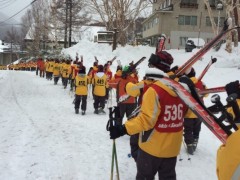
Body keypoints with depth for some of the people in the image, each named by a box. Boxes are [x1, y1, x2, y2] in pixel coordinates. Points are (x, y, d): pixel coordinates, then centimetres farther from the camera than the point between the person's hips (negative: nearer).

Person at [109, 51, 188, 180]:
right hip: (172, 147, 6)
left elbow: (146, 119, -28)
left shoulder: (154, 90, -22)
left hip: (153, 147, -6)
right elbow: (184, 111, 13)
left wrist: (123, 129, -30)